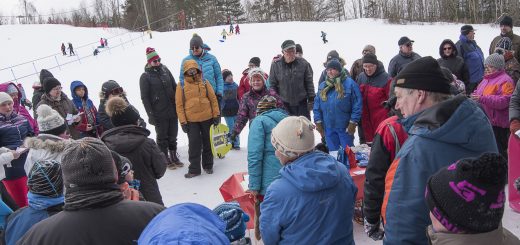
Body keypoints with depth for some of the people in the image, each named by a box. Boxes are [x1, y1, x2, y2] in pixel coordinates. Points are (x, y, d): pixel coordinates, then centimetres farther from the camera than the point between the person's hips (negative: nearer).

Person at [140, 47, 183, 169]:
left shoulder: (165, 70, 5)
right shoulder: (145, 77, -8)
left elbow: (175, 87, 12)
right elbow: (145, 98, -8)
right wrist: (151, 115, -12)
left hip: (172, 110, 4)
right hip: (159, 114, -4)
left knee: (173, 136, 14)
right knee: (162, 137, 8)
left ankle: (174, 157, 28)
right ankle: (166, 160, 21)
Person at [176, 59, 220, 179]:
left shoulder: (205, 82, 2)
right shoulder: (181, 86, -2)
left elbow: (213, 99, 4)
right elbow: (179, 105, -2)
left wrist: (216, 115, 0)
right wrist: (183, 122, -7)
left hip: (207, 118, 1)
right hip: (191, 121, -1)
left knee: (208, 143, 12)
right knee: (194, 145, 2)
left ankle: (208, 165, 27)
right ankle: (194, 169, 13)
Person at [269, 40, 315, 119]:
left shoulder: (303, 63, -2)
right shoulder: (276, 65, -3)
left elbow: (309, 82, 3)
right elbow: (272, 84, 3)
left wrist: (311, 100, 1)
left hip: (301, 103, 0)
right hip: (284, 104, 0)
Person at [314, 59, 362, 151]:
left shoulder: (350, 83, -7)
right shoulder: (322, 86, 8)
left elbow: (357, 105, -9)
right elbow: (317, 106, 9)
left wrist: (353, 122, -13)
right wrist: (318, 122, 3)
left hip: (345, 127, -4)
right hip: (328, 127, 4)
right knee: (332, 152, 15)